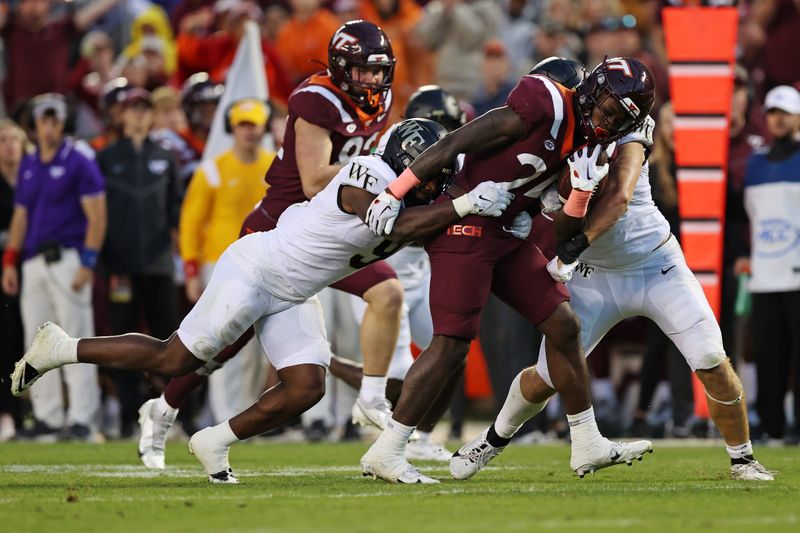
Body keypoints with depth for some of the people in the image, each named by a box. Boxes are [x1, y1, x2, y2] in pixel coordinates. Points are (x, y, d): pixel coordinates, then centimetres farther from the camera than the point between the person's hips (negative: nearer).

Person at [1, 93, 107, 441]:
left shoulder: (79, 164, -3)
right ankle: (47, 417, 11)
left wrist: (87, 263, -15)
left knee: (75, 338, -9)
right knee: (37, 343, 6)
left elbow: (97, 216, -7)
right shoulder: (28, 166, 16)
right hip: (34, 263, 7)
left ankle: (81, 418, -8)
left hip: (67, 258, -7)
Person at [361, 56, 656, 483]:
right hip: (464, 226, -9)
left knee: (563, 326, 9)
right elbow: (457, 142, -19)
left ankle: (587, 446, 19)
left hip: (507, 233, 9)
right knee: (451, 345, -9)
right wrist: (394, 193, -19)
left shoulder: (589, 140, 7)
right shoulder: (545, 106, -19)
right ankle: (384, 453, -2)